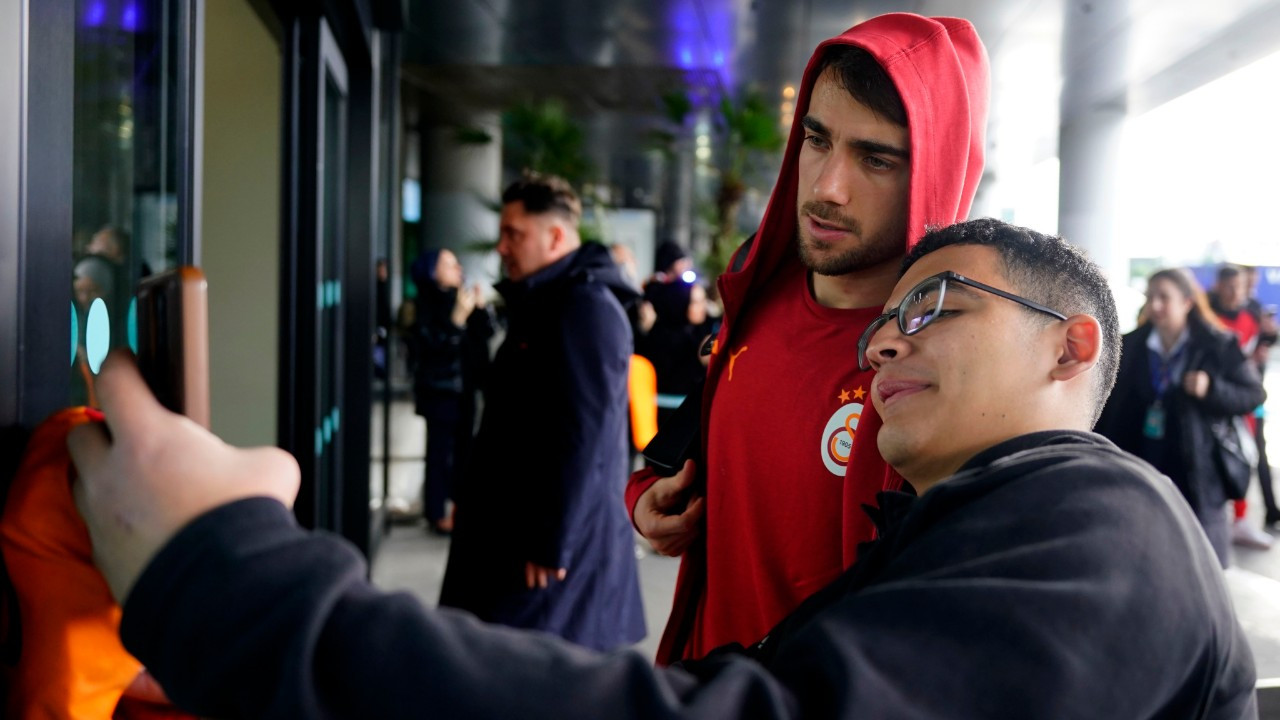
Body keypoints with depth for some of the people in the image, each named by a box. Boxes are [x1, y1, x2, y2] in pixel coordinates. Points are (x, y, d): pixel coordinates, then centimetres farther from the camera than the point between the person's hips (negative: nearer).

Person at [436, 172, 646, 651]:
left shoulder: (586, 308, -16)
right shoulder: (544, 303, 17)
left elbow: (584, 437, -22)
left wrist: (552, 542, -22)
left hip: (560, 542, -10)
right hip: (522, 529, 10)